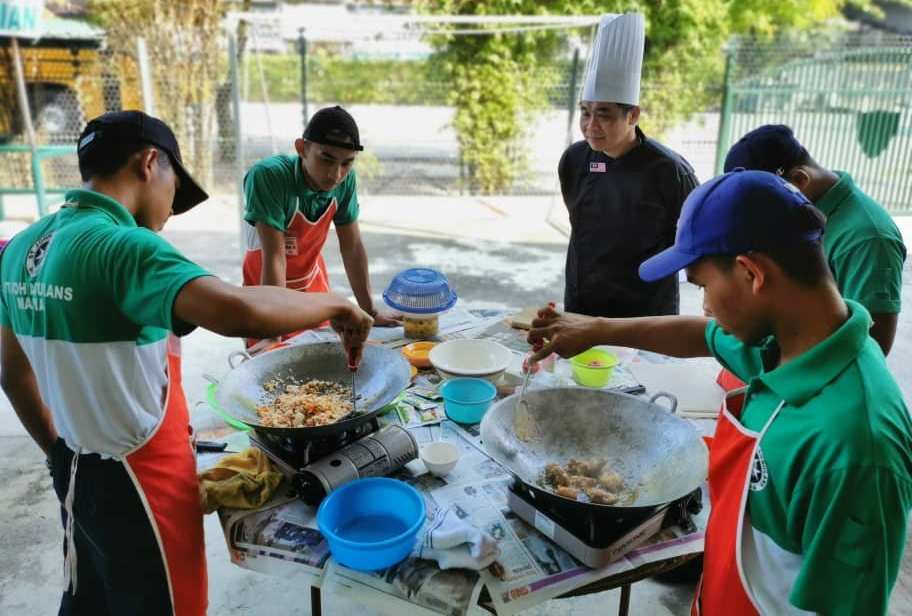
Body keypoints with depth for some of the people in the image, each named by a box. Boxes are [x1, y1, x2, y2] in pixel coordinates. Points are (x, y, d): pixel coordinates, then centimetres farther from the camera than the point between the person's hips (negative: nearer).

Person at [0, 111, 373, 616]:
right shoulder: (122, 247, -26)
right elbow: (238, 313, -43)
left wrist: (58, 453, 22)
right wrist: (335, 305, -26)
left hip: (78, 469, 8)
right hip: (138, 482, -8)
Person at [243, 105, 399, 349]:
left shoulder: (346, 180, -18)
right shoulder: (267, 176, -31)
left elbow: (352, 248, -9)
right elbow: (274, 258, -33)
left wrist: (370, 312, -6)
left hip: (314, 284, 4)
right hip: (268, 289, -4)